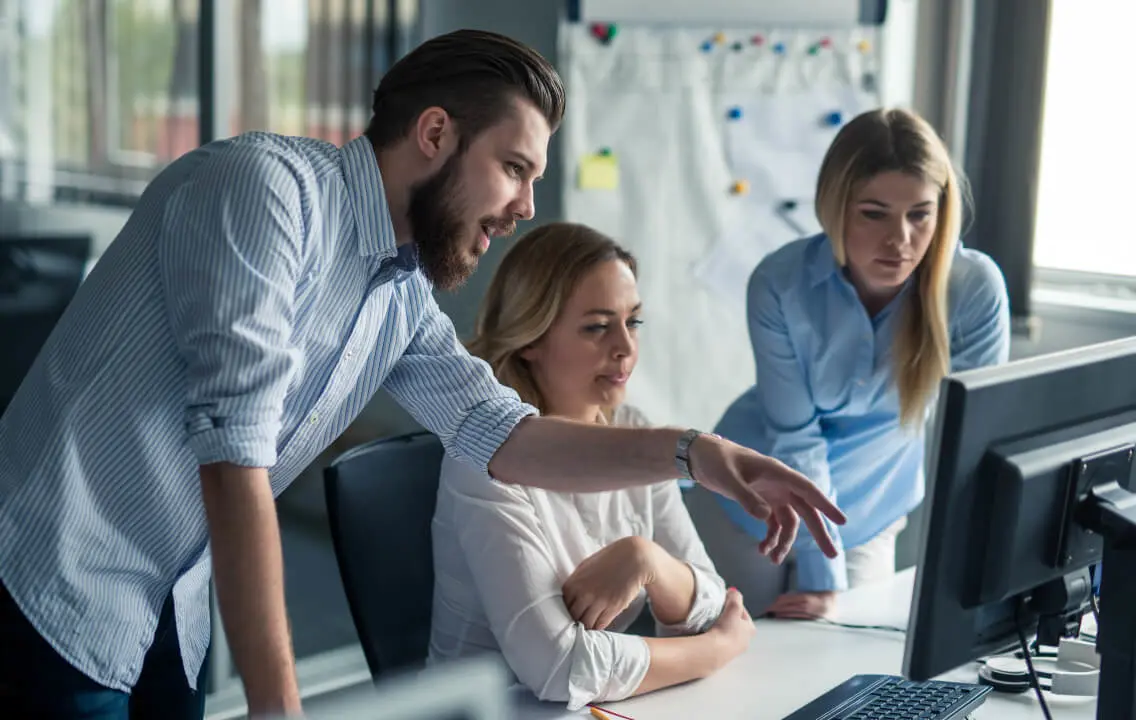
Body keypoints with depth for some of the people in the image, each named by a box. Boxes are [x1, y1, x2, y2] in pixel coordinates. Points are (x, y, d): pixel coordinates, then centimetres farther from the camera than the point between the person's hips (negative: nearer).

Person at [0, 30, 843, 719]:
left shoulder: (403, 298, 5)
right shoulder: (265, 185, -19)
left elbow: (499, 432, 12)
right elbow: (234, 454, -25)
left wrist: (693, 453, 0)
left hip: (167, 621, 7)